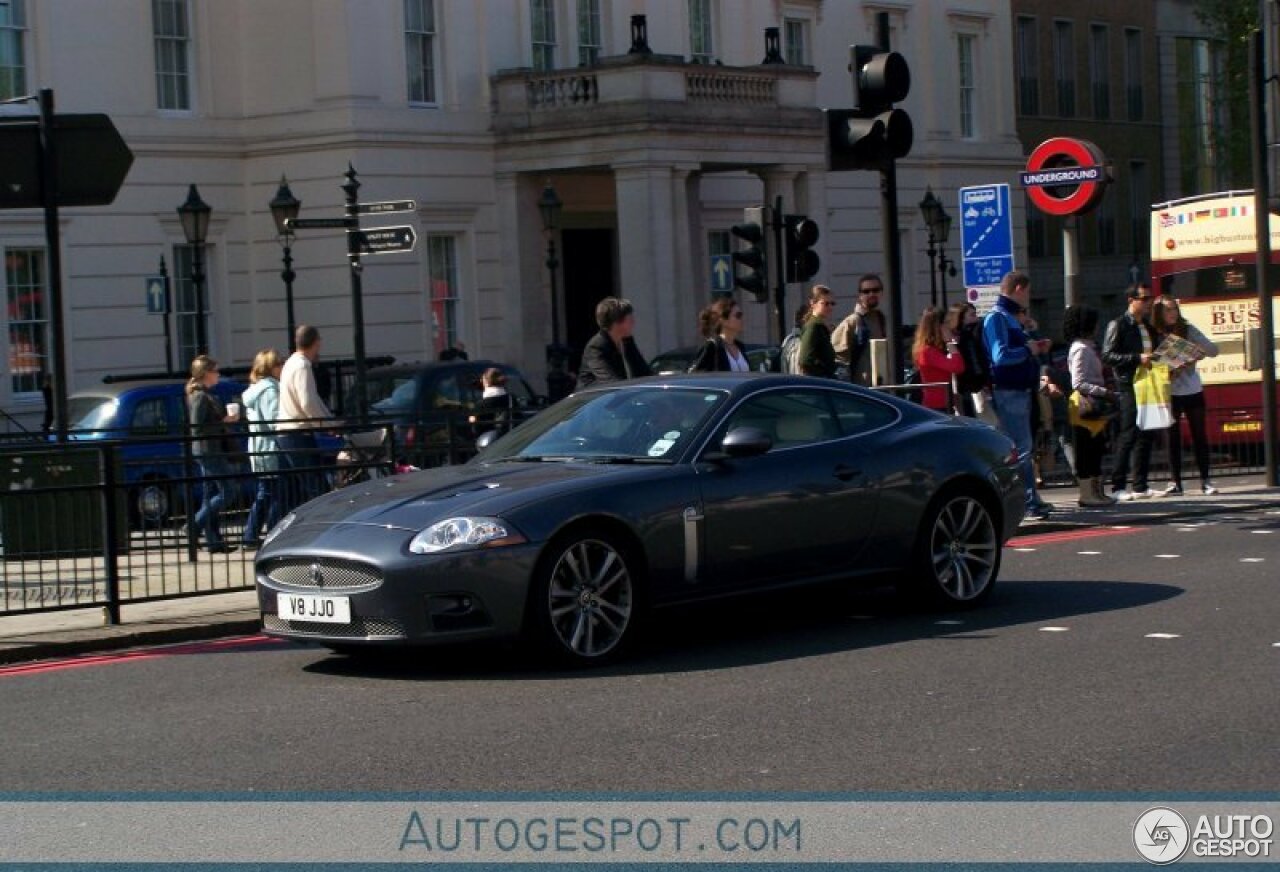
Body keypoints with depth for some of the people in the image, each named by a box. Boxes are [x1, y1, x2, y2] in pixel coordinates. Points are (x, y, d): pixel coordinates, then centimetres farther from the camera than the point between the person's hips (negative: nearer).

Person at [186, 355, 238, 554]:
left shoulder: (204, 395, 15)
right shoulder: (201, 396, -15)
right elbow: (197, 427, -20)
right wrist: (223, 421, -16)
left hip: (209, 452, 10)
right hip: (209, 451, -10)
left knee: (210, 496, 10)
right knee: (227, 491, -8)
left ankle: (213, 541, 12)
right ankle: (195, 526, -6)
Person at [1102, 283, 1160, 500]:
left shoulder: (1148, 328, 20)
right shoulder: (1118, 325, -3)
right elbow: (1108, 356, -12)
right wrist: (1137, 359, -19)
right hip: (1128, 387, -7)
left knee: (1146, 435, 6)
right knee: (1128, 435, -10)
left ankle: (1140, 486, 10)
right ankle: (1118, 486, -7)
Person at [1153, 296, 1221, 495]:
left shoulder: (1189, 330, 3)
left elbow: (1214, 350, 1)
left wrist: (1197, 346, -17)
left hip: (1193, 391, 2)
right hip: (1169, 392, -2)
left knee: (1199, 435, 3)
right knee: (1172, 438, 2)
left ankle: (1205, 480, 9)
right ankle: (1175, 482, 7)